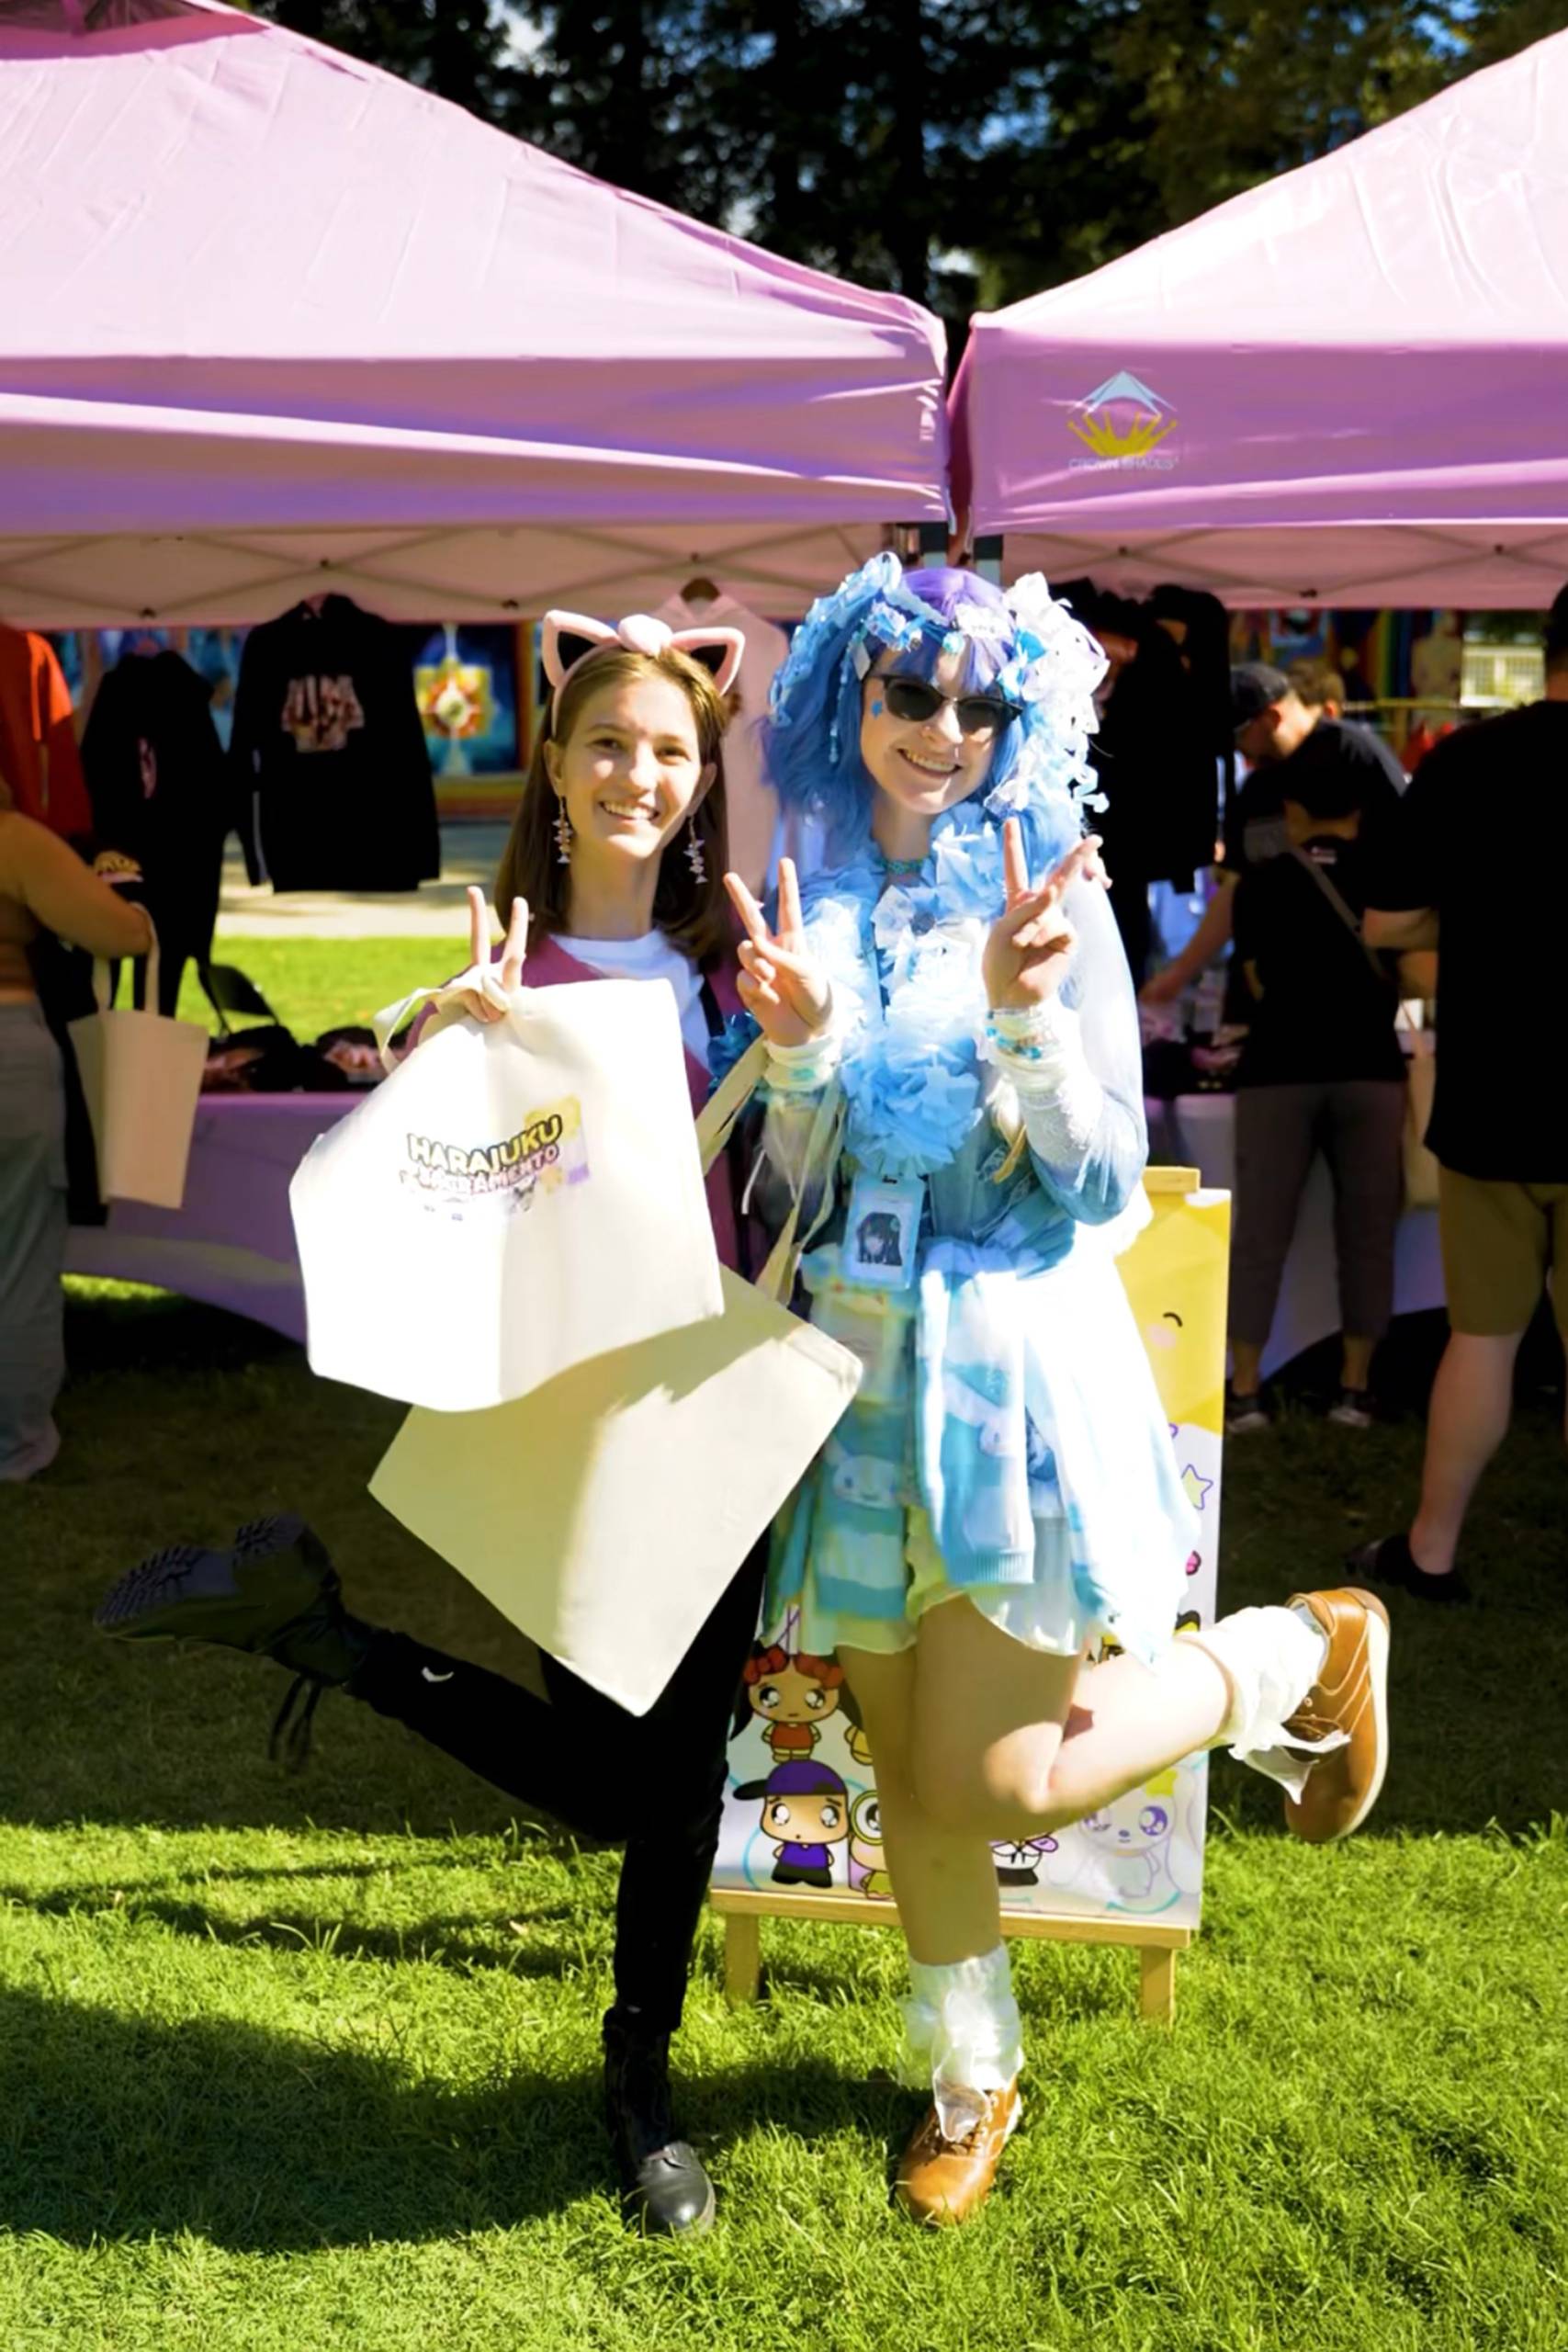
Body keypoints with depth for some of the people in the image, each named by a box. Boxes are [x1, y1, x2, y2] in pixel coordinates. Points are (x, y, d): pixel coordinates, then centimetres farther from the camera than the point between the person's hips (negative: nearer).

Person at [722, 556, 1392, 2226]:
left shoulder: (1050, 899, -5)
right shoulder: (807, 901, 5)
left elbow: (1102, 1179, -8)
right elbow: (795, 1184, 3)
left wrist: (1023, 1016, -23)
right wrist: (796, 1047, -16)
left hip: (1016, 1354, -4)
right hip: (860, 1357, 4)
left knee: (1001, 1777, -7)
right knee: (905, 1751, 13)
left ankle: (1296, 1659, 18)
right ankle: (970, 2069, 36)